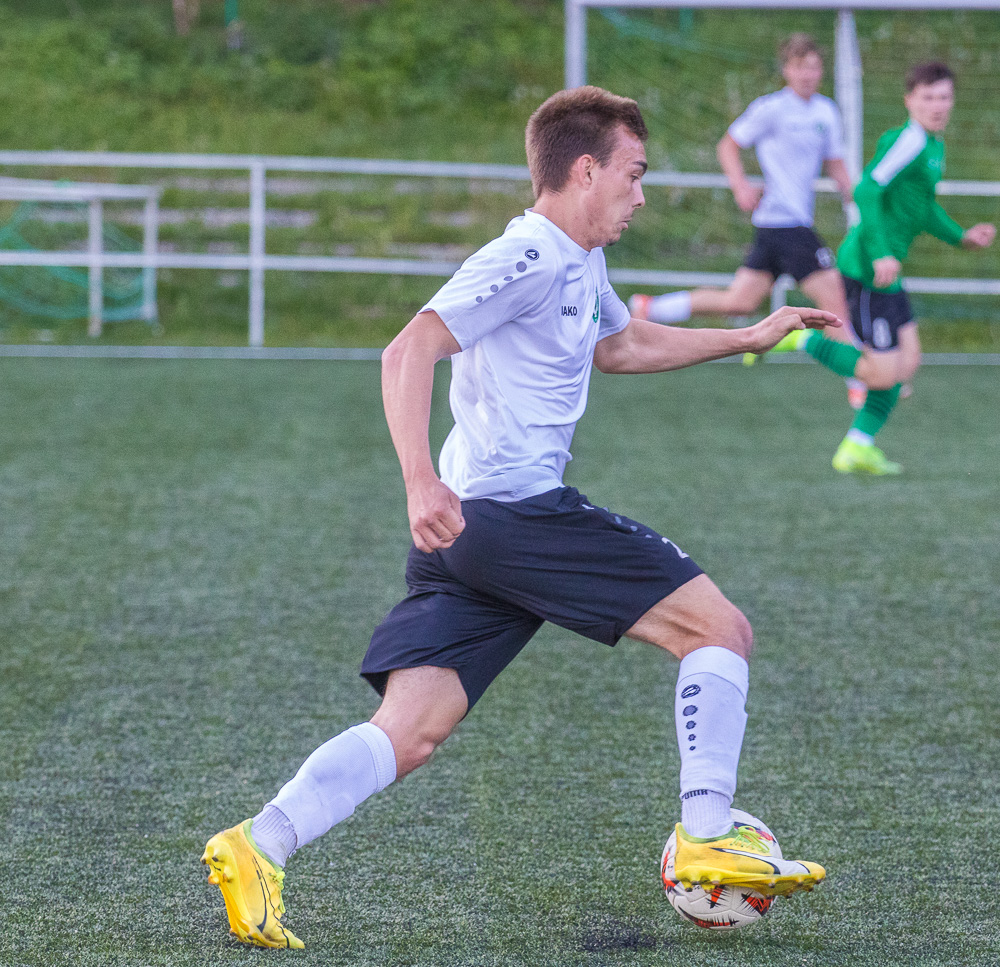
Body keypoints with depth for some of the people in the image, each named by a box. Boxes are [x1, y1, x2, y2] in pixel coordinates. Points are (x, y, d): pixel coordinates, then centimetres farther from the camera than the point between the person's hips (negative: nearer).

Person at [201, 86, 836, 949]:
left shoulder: (581, 266, 22)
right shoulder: (529, 258, -10)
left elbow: (622, 346, 43)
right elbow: (409, 352, -20)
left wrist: (749, 338, 43)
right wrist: (423, 483, -32)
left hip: (463, 532, 10)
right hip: (516, 514, -10)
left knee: (409, 737, -1)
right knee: (719, 628, -2)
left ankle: (259, 846, -14)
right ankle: (708, 839, -1)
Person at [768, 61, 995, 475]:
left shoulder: (934, 145, 14)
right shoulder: (909, 140, -18)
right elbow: (868, 192, -25)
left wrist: (961, 236, 19)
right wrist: (880, 254, -27)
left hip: (886, 273, 10)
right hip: (867, 269, -10)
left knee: (909, 360, 12)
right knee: (882, 375, -8)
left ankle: (857, 447, 17)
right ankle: (795, 338, 1)